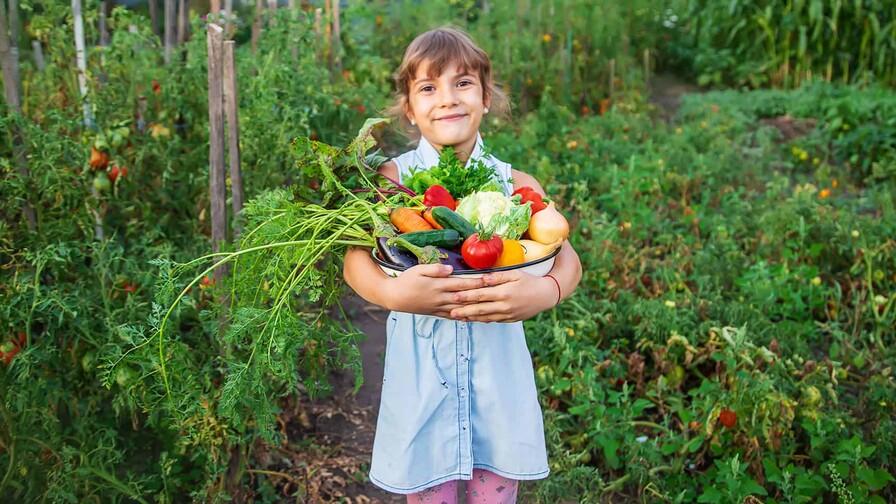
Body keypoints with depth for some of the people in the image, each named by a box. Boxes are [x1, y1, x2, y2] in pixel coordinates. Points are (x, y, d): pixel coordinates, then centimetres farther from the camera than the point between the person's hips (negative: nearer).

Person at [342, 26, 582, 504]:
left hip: (498, 369, 1)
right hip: (422, 371, -1)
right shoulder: (393, 178, -6)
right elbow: (355, 261, -15)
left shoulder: (515, 184, -2)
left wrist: (545, 291, -29)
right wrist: (391, 292, -35)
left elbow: (567, 259, -8)